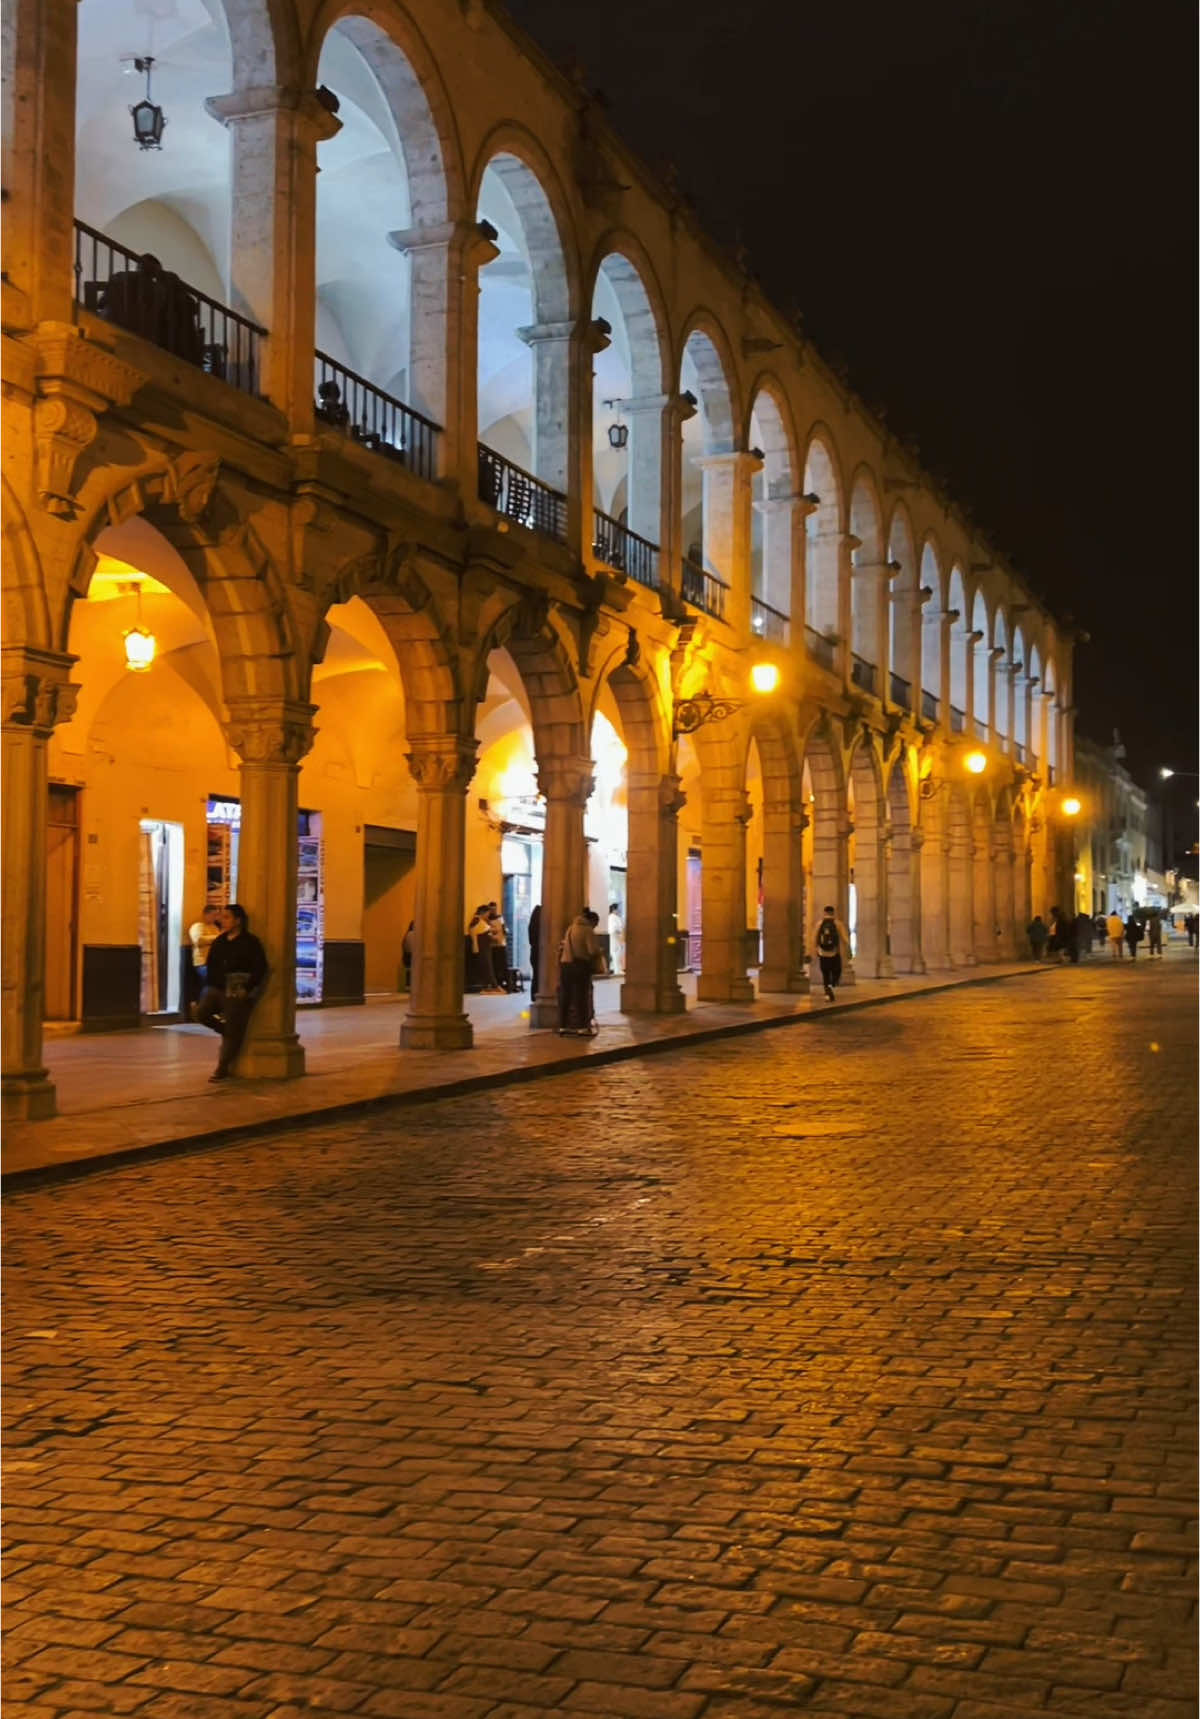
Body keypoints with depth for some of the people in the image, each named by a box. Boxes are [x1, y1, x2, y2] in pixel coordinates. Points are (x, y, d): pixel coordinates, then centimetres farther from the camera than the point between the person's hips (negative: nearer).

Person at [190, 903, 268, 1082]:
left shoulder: (250, 943, -9)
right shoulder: (219, 942, 11)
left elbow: (260, 969, -12)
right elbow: (211, 965, 19)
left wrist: (247, 990, -16)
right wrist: (211, 985, 7)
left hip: (237, 993, -6)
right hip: (217, 989, 6)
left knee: (232, 1032, -3)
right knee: (200, 1014, -9)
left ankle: (222, 1068, 7)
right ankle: (225, 1030, 17)